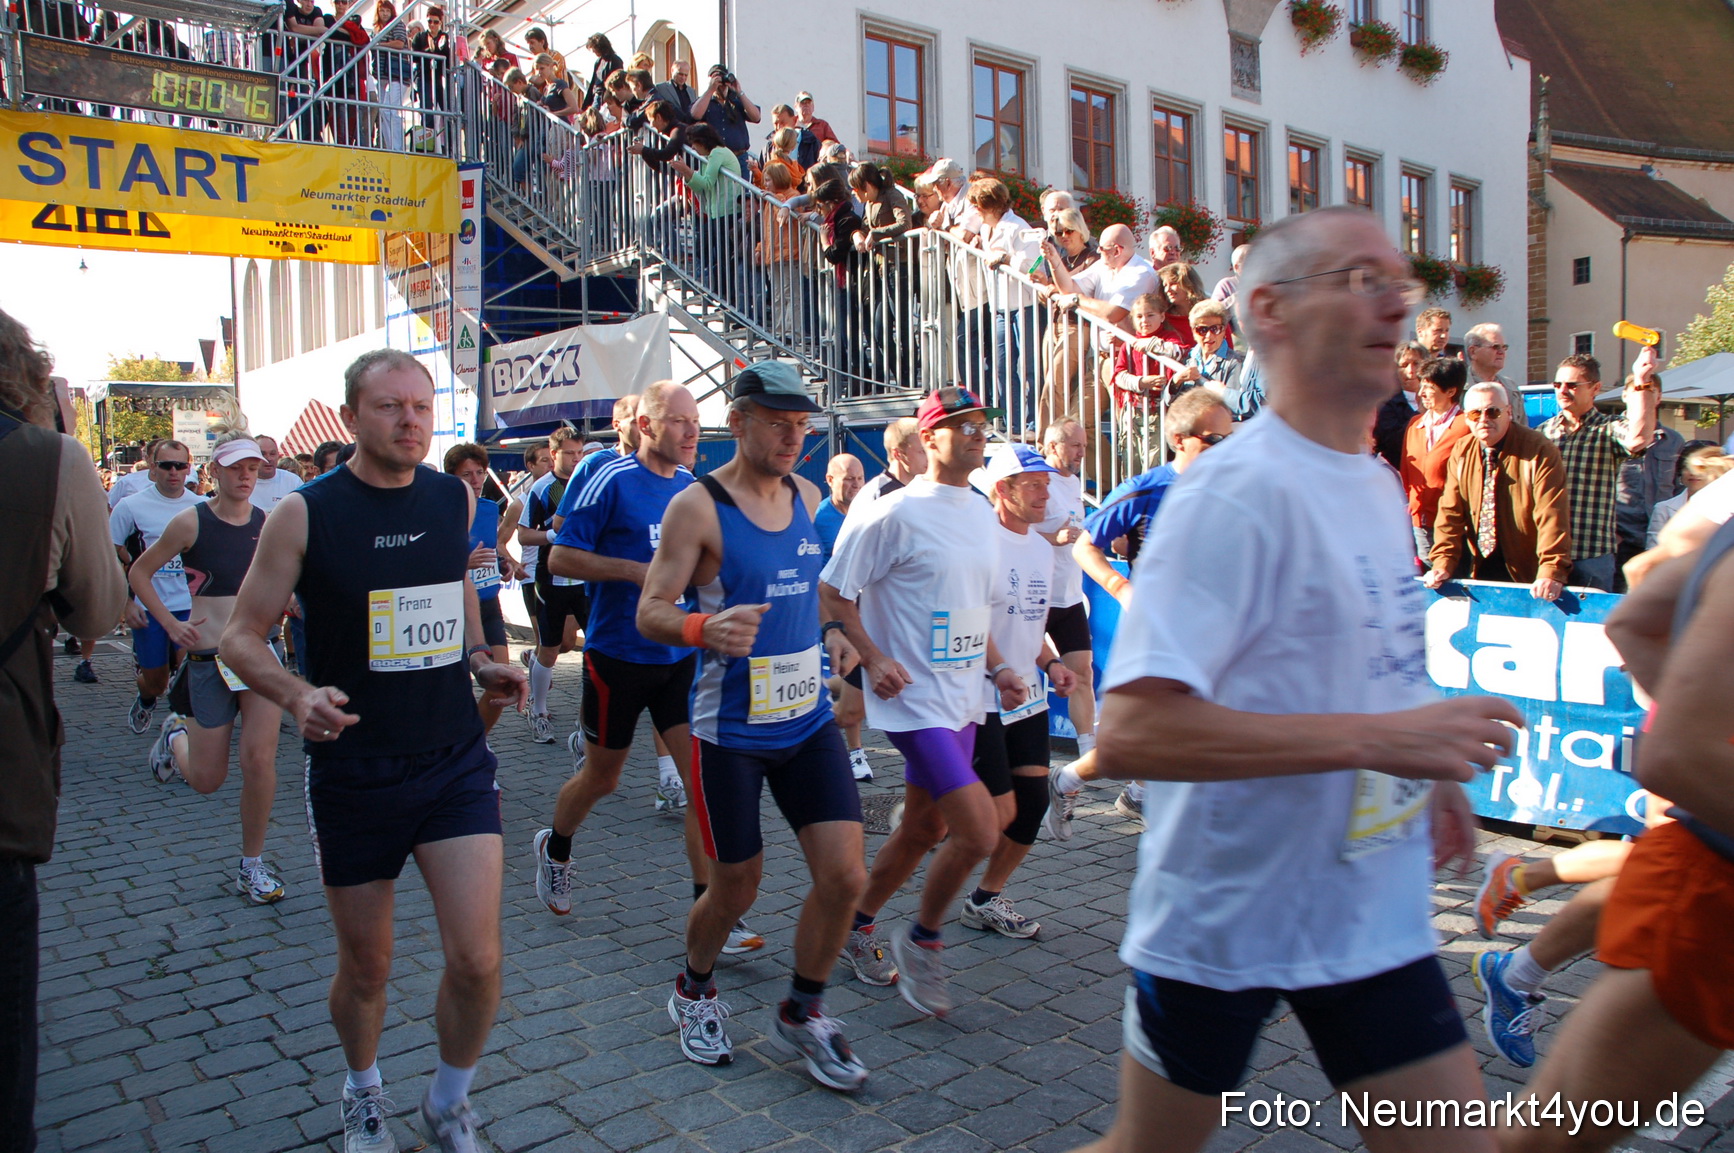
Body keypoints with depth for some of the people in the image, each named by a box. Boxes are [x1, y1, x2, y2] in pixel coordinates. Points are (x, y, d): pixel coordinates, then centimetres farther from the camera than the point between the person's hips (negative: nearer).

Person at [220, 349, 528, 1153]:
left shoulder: (456, 499, 2)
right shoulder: (304, 513, -8)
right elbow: (240, 637, -4)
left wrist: (479, 660, 5)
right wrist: (297, 695, -24)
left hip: (456, 761, 2)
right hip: (353, 773, -2)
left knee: (477, 962, -7)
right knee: (365, 969, 13)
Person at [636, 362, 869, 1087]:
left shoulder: (807, 496, 6)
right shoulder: (698, 506, -13)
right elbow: (651, 612, -15)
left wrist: (833, 631, 8)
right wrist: (704, 627, -35)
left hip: (808, 721, 5)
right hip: (731, 733, -5)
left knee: (845, 877, -1)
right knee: (736, 890, 8)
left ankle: (803, 1013, 24)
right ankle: (694, 993, 40)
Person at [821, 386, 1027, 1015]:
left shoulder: (982, 513, 11)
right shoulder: (893, 515, -13)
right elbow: (833, 591, -9)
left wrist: (996, 666, 10)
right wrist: (873, 657, -18)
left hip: (963, 702, 8)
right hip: (915, 700, -8)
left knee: (924, 829, 16)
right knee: (980, 829, -14)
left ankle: (857, 926, 37)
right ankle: (922, 941, 11)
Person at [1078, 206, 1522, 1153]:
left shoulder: (1380, 484, 8)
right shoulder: (1235, 492, -22)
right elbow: (1129, 732, -31)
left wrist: (1429, 771, 10)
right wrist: (1377, 737, -31)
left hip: (1376, 913, 7)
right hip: (1220, 921, -7)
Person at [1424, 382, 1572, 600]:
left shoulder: (1539, 451, -13)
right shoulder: (1461, 452, 1)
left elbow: (1552, 514, -20)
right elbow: (1450, 511, -2)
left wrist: (1551, 573, -30)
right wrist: (1444, 563, -15)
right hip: (1478, 569, 3)